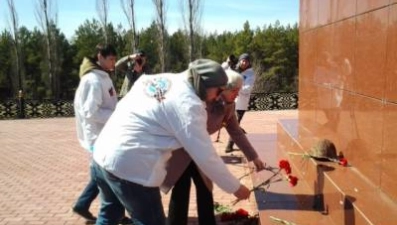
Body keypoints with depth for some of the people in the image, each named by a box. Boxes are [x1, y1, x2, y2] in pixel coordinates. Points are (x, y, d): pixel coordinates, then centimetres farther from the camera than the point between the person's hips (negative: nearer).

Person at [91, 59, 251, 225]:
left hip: (102, 153, 9)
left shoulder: (157, 79, 10)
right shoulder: (188, 103, -14)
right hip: (128, 165, -9)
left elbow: (122, 106, 18)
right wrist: (235, 187, -2)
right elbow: (205, 156, -13)